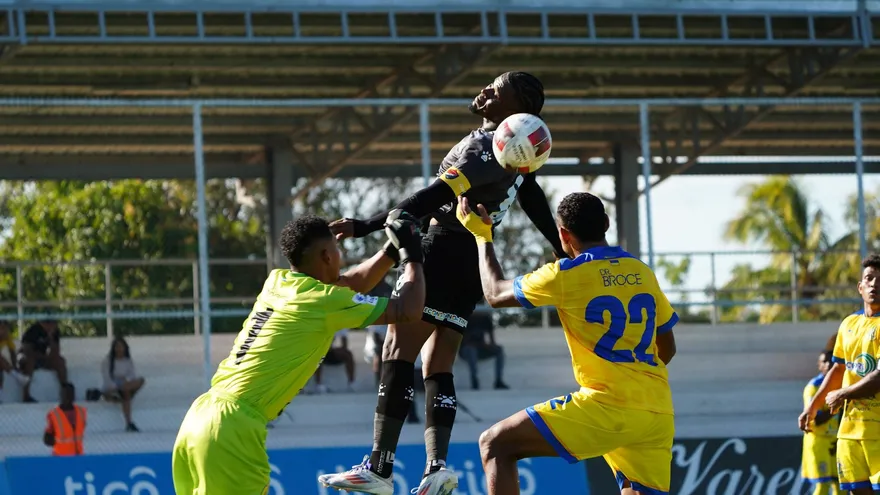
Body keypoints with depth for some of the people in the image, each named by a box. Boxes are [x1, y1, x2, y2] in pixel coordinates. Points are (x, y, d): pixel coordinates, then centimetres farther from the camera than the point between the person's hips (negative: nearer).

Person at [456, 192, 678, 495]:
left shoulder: (565, 276, -2)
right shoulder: (643, 273, 13)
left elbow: (495, 294, 13)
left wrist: (481, 235, 27)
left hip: (607, 406, -6)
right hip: (658, 412, 6)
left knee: (495, 445, 2)